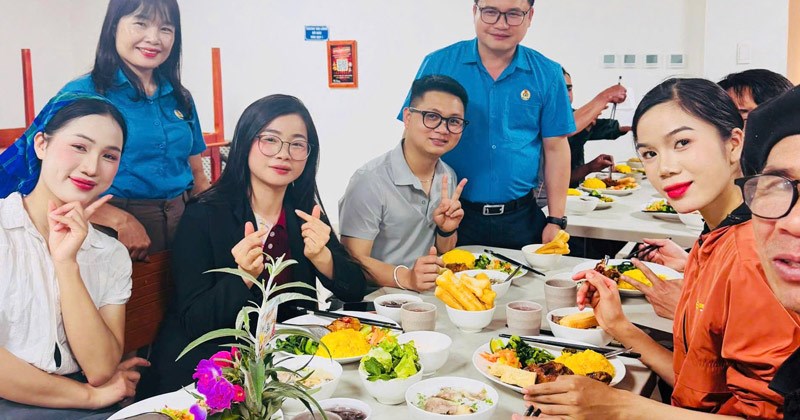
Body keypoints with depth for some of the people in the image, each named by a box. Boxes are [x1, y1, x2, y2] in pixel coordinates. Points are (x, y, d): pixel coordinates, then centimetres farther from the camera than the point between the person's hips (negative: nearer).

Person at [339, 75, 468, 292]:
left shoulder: (448, 177, 6)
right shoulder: (370, 180, -16)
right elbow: (355, 260, -17)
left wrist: (447, 231, -6)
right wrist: (405, 278, -33)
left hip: (428, 294, 8)